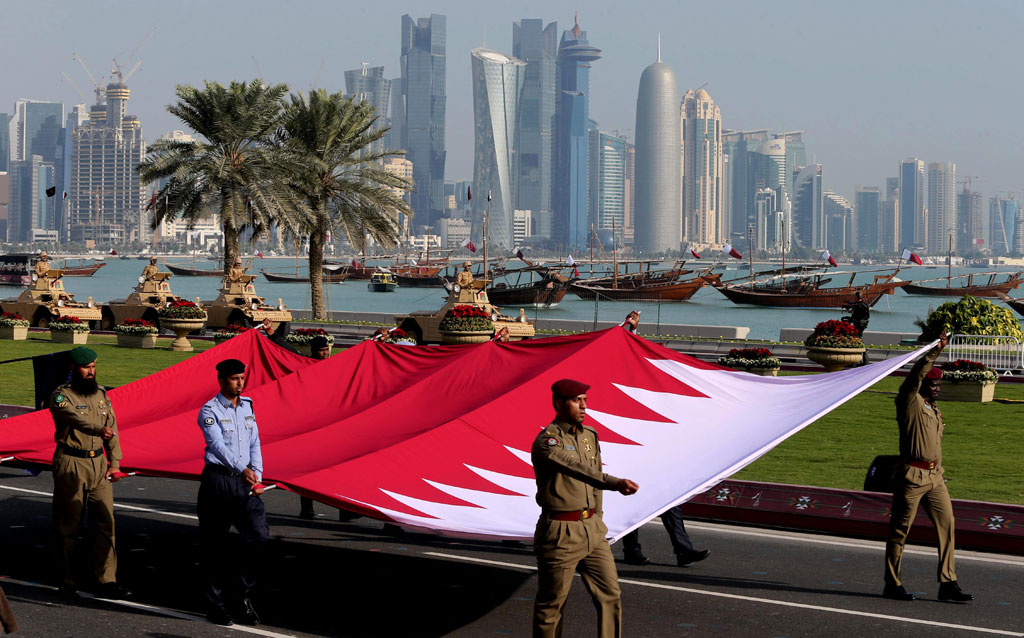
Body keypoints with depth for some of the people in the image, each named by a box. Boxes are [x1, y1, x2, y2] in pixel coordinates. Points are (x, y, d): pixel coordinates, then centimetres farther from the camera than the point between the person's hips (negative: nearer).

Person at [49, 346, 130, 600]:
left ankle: (106, 581, 2)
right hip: (71, 465, -5)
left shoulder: (101, 395, 14)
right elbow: (75, 417, -26)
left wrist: (115, 462, 6)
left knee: (105, 522, 0)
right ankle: (67, 582, 10)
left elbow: (112, 428, 15)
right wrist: (99, 429, -44)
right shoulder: (61, 395, -6)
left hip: (99, 463, 5)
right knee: (68, 524, 1)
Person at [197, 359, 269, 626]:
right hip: (218, 481, -5)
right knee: (214, 545, 1)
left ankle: (241, 594, 5)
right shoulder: (209, 410, -5)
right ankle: (215, 604, 11)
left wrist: (256, 475, -2)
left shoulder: (247, 406, 13)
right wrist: (241, 469, -32)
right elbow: (217, 444, -18)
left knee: (259, 534, -10)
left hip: (244, 483, 5)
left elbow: (254, 443, 13)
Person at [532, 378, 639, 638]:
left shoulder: (590, 436, 10)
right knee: (551, 604, 5)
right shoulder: (546, 442, -17)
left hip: (592, 530, 7)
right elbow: (578, 469, -34)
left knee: (610, 593, 6)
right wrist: (615, 483, -48)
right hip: (560, 534, -7)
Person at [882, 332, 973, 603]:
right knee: (900, 529, -1)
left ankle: (948, 583, 3)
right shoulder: (910, 402, -4)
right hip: (912, 476, -8)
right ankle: (892, 584, 5)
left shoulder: (934, 411, 19)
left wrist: (939, 472, 20)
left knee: (947, 525, 1)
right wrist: (935, 351, -29)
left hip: (935, 477, 8)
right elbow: (916, 375, -21)